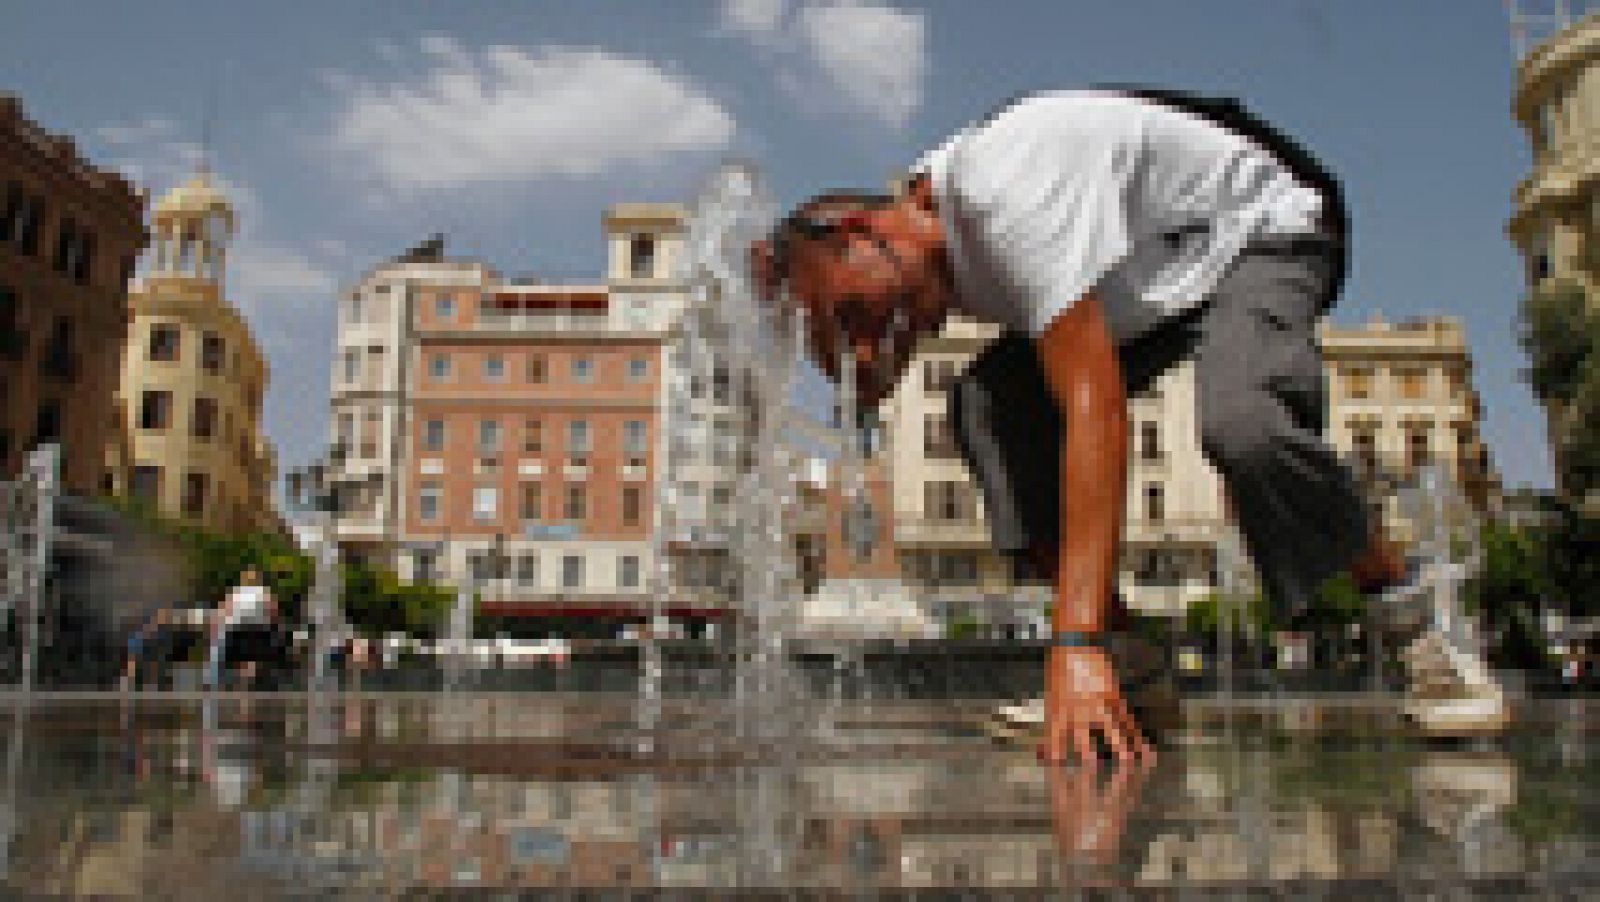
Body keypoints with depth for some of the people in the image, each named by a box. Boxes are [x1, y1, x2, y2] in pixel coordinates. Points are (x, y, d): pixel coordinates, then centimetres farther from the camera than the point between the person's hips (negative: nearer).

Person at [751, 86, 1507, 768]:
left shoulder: (1006, 188, -38)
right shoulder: (938, 250, -10)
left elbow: (1096, 406, -45)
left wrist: (1075, 644, -49)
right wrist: (863, 361, -27)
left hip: (1265, 231, -7)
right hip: (1160, 275, 7)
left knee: (1239, 422, -38)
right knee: (987, 406, -15)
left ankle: (1408, 608, -10)